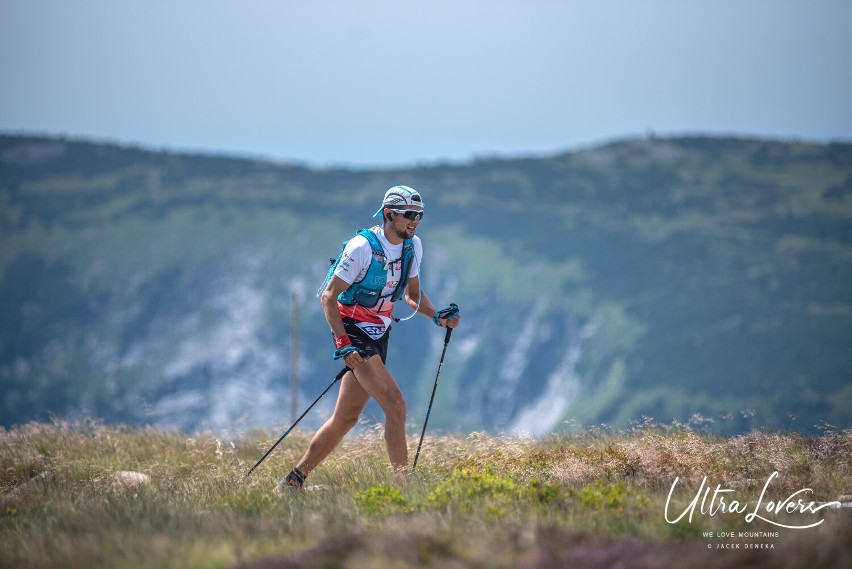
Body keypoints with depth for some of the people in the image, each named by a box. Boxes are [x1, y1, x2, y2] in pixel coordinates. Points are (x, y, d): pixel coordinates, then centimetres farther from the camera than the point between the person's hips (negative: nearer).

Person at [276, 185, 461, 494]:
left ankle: (294, 480, 20)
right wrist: (342, 343, -24)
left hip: (378, 335, 8)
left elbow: (413, 294, 16)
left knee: (346, 418, 10)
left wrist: (437, 316, -3)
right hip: (353, 331, -8)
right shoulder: (362, 247, -18)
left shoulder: (413, 246, 4)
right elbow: (328, 296, -15)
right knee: (395, 405, -19)